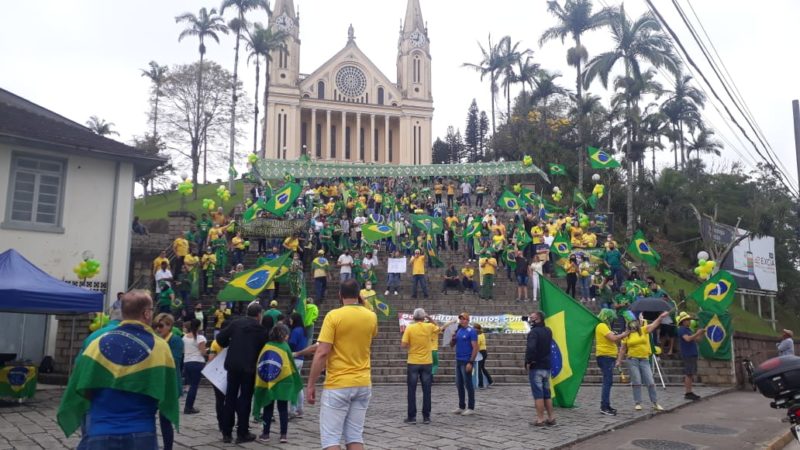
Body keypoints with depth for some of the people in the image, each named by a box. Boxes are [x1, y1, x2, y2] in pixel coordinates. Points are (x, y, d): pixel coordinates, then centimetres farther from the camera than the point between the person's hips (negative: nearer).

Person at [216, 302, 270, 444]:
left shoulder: (236, 323, 3)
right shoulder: (261, 330, -3)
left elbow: (220, 338, 1)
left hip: (233, 365, 3)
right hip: (249, 367, -3)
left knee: (230, 398, 11)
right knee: (245, 399, 5)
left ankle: (227, 433, 14)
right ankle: (242, 433, 8)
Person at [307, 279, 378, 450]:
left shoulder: (333, 316, -11)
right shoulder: (371, 317, 4)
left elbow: (321, 353, -16)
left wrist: (310, 384, -8)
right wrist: (362, 303, 24)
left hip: (338, 385, -5)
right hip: (363, 384, 5)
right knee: (355, 435, 12)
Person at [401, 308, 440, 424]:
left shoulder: (409, 328, -7)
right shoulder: (429, 326, -2)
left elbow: (403, 345, -10)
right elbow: (438, 329, 21)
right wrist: (430, 319, 17)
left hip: (413, 363, -1)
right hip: (426, 363, 1)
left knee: (412, 391, 5)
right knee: (426, 391, 7)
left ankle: (412, 417, 6)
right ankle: (426, 417, 10)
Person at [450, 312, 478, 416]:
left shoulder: (471, 331, -9)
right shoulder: (458, 331, 12)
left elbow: (475, 348, -13)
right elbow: (452, 346, 16)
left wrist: (471, 362, -19)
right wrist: (453, 338, -5)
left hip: (466, 362, -7)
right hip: (458, 361, 7)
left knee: (468, 384, -2)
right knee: (459, 385, 11)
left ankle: (471, 408, 6)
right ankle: (461, 406, 20)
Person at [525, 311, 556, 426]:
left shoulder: (534, 332, -17)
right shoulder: (548, 331, 8)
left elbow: (530, 348, -31)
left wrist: (528, 361, -17)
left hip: (535, 367, -8)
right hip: (546, 366, 8)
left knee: (538, 394, -3)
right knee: (547, 393, 15)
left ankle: (540, 419, -1)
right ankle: (551, 418, 19)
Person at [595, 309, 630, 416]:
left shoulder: (604, 326, 21)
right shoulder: (602, 326, -12)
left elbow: (612, 340, 19)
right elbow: (613, 338, -22)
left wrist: (622, 335, 8)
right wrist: (623, 335, -8)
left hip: (608, 357, 11)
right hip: (605, 356, -11)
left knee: (608, 382, 13)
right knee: (607, 382, -12)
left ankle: (606, 406, 17)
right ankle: (604, 407, -13)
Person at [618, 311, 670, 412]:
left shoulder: (644, 330, 4)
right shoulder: (627, 335, 6)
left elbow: (654, 324, -10)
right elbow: (623, 349, 11)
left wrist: (661, 317, -25)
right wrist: (619, 360, 8)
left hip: (644, 360, 0)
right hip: (632, 360, 0)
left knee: (650, 382, 0)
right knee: (636, 382, 1)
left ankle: (655, 403, 9)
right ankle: (638, 403, 7)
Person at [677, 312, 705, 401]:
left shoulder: (688, 329, 21)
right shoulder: (681, 330, -9)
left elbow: (696, 339, 22)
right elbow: (688, 339, -24)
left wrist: (702, 334, 7)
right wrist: (697, 333, -20)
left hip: (692, 354, 10)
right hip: (687, 355, -10)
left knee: (690, 374, 11)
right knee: (689, 374, -9)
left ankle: (688, 392, 16)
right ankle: (688, 393, -8)